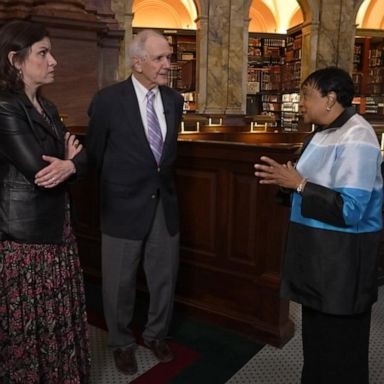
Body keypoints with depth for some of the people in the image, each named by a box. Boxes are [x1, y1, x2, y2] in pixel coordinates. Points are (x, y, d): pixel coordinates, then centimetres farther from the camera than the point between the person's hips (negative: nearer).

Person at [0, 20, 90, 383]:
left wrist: (69, 164, -16)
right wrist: (67, 162, -4)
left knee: (60, 315, 18)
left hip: (57, 226, 8)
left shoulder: (46, 107, 11)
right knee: (29, 323, 9)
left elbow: (79, 154, 6)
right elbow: (37, 171, -23)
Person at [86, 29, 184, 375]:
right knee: (120, 282, 11)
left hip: (164, 203, 4)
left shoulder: (174, 100, 2)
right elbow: (94, 153, 1)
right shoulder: (108, 100, -12)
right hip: (124, 205, -4)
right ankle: (122, 343, 35)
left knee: (165, 276, 15)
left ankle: (157, 335, 39)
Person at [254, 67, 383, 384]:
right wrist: (288, 181, 2)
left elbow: (349, 211, -26)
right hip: (319, 252, 9)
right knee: (317, 336, 23)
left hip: (342, 259, -9)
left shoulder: (355, 140, -20)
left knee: (340, 344, 8)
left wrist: (298, 185, -24)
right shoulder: (325, 132, 10)